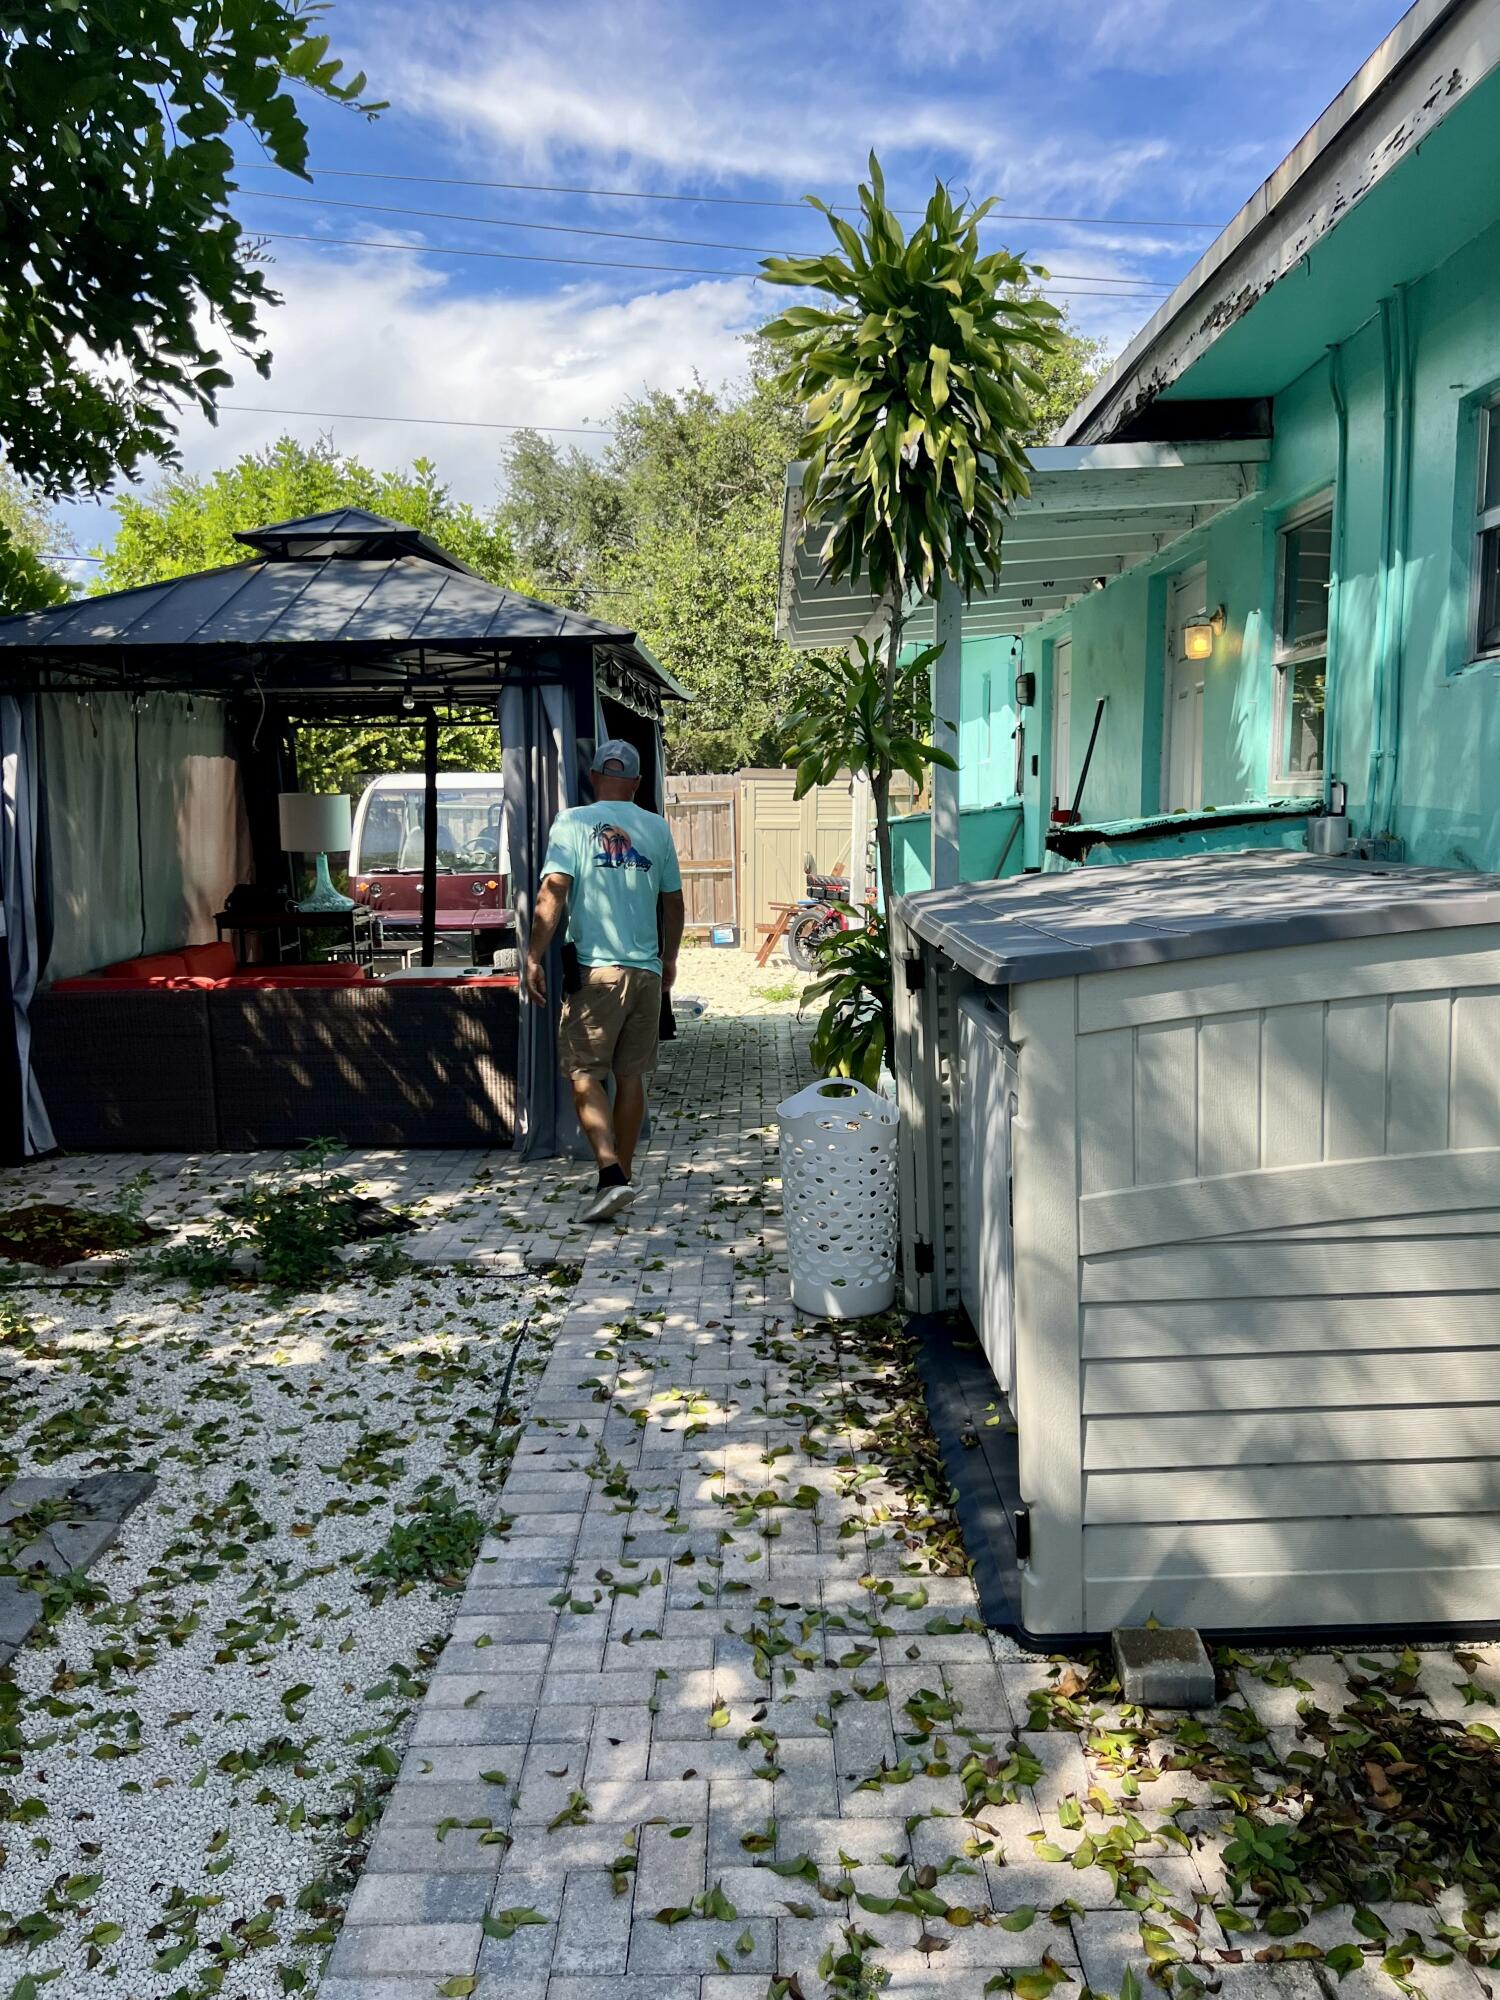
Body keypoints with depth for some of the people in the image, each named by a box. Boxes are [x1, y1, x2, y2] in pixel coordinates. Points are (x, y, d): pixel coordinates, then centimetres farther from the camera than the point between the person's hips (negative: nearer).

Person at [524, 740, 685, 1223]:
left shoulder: (573, 823, -3)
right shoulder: (656, 828, 8)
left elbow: (552, 894, -13)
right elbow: (673, 902, 15)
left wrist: (534, 957, -10)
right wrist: (669, 957, 28)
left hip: (595, 970, -4)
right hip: (646, 971, 4)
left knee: (584, 1074, 0)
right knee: (631, 1076, 10)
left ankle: (611, 1174, -15)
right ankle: (621, 1177, 18)